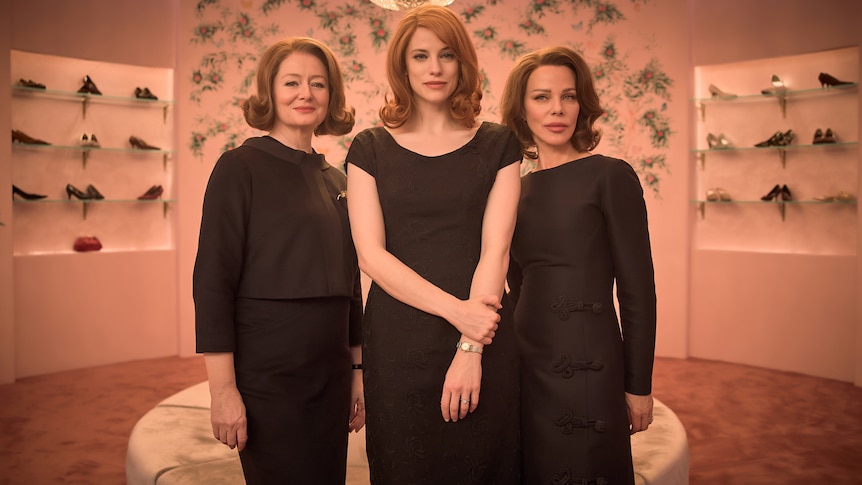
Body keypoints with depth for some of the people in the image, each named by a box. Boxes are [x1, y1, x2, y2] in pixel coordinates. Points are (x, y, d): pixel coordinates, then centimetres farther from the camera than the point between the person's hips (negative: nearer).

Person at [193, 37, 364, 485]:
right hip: (265, 374, -6)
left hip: (330, 372, 6)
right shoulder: (240, 167, -7)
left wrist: (358, 370, 13)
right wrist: (223, 388, -15)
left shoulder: (336, 180, 10)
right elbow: (213, 281, -12)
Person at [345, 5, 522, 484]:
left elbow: (495, 249, -3)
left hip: (483, 337, 0)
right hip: (398, 340, 0)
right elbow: (371, 254, -4)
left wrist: (470, 347, -12)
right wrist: (455, 311, -14)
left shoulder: (497, 144, 5)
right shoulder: (370, 148, 5)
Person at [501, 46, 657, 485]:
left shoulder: (610, 177, -8)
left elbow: (637, 289, -8)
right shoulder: (518, 190, 8)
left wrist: (638, 385, -7)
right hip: (526, 363, 5)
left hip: (587, 365, -5)